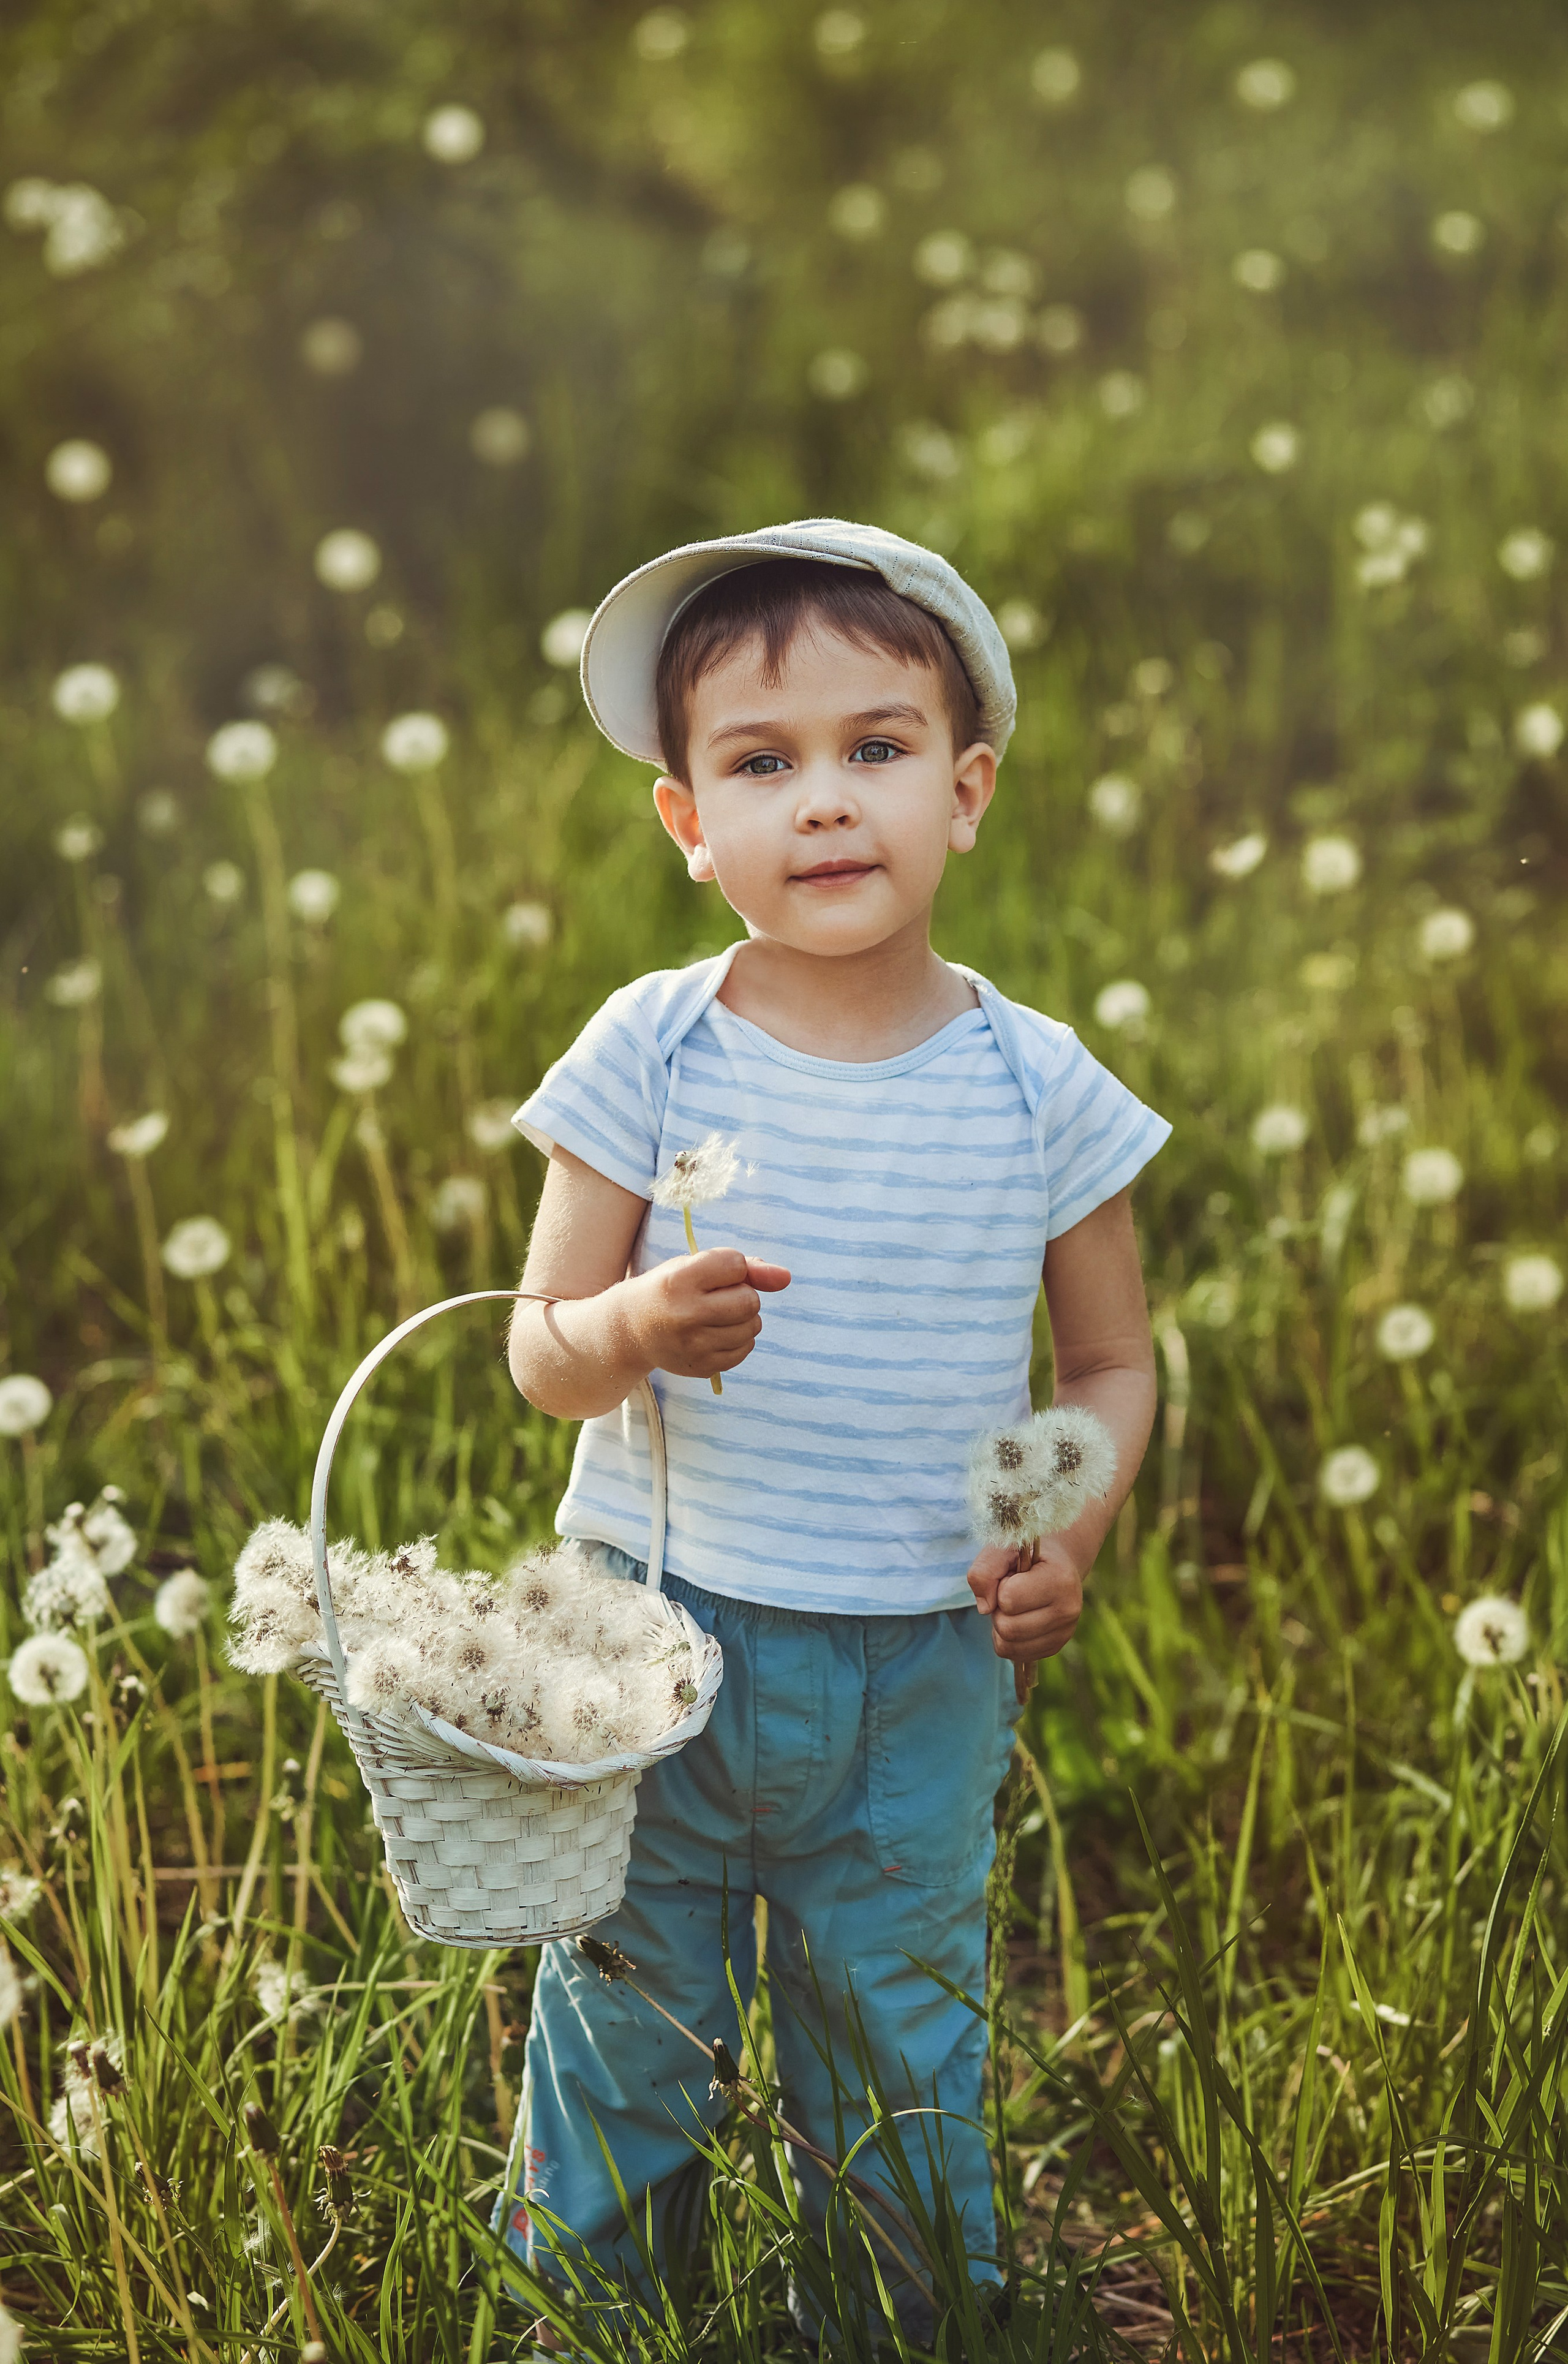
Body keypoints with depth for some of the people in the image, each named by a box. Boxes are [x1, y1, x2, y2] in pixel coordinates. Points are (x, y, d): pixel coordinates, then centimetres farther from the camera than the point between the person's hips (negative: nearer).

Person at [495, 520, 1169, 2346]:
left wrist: (1069, 1537, -13)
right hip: (657, 1641, 0)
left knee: (898, 2029, 15)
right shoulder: (652, 1053, -8)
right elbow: (540, 1353, -5)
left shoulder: (1036, 1085, -6)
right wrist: (633, 1334, -28)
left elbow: (1112, 1362, 5)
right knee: (619, 2021, 12)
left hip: (925, 1673, 1)